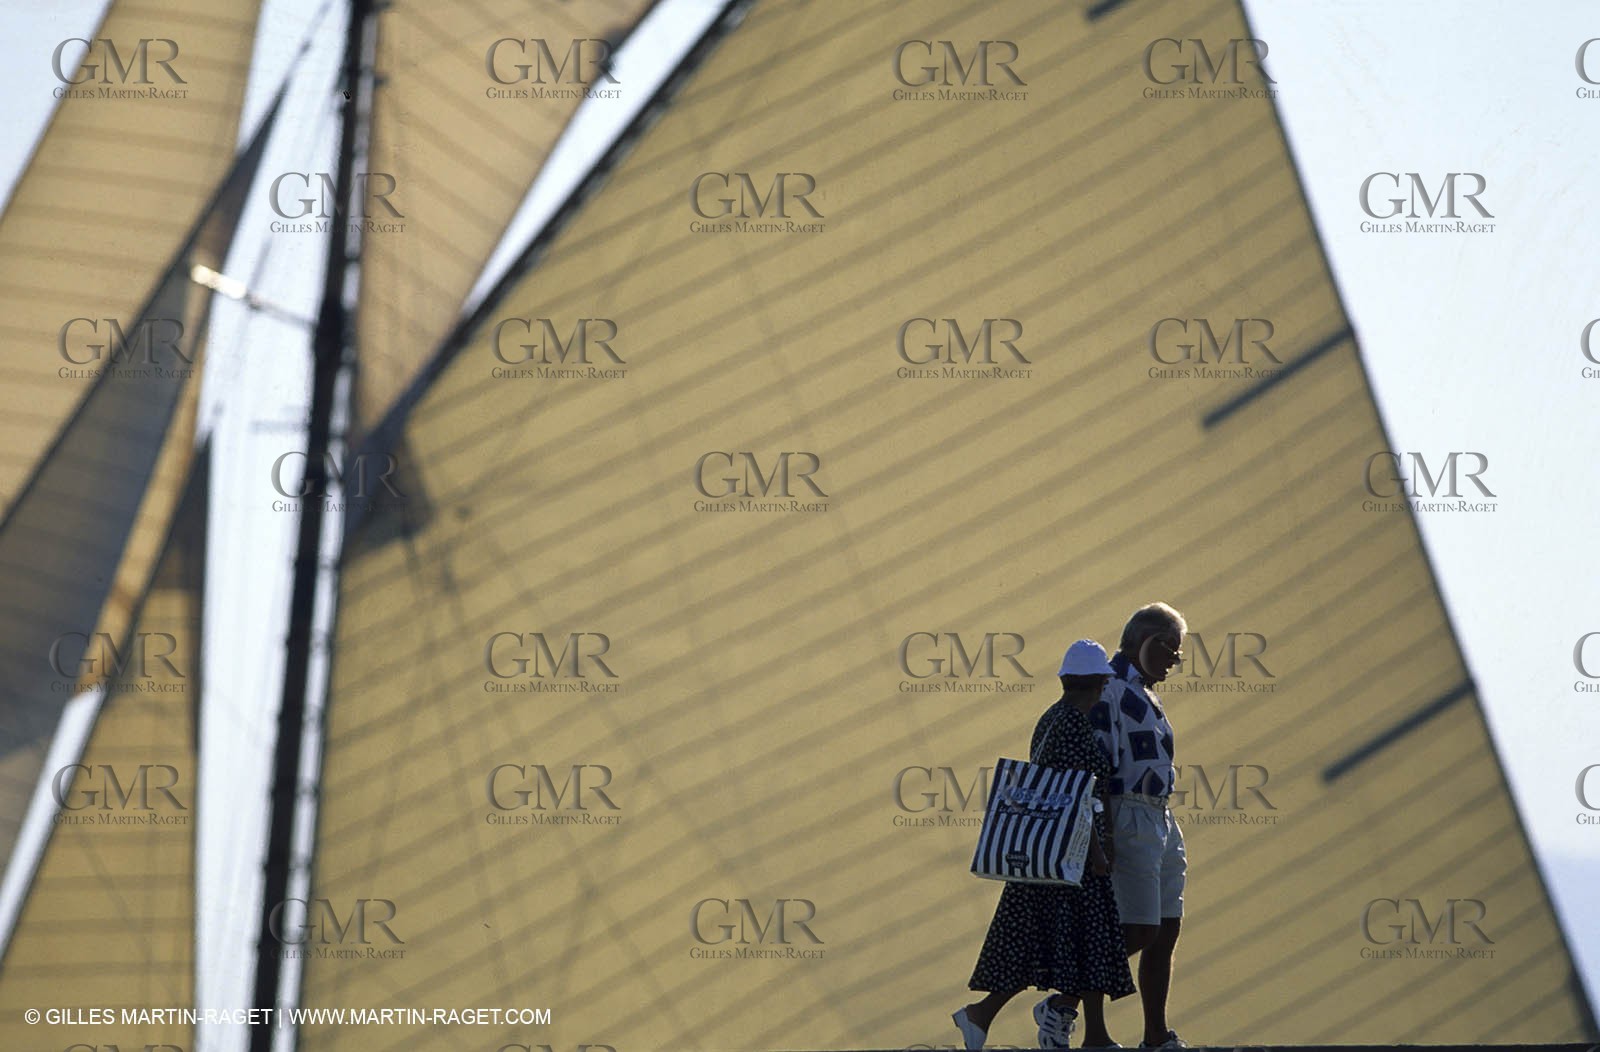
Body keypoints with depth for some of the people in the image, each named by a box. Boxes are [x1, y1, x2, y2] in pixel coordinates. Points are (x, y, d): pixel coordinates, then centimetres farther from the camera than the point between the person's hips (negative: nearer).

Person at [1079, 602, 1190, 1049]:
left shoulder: (1143, 693, 19)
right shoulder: (1109, 688, -10)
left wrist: (1172, 842, 24)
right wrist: (1100, 834, -23)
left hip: (1161, 820, 9)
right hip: (1129, 819, -9)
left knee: (1166, 930, 7)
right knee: (1140, 931, -14)